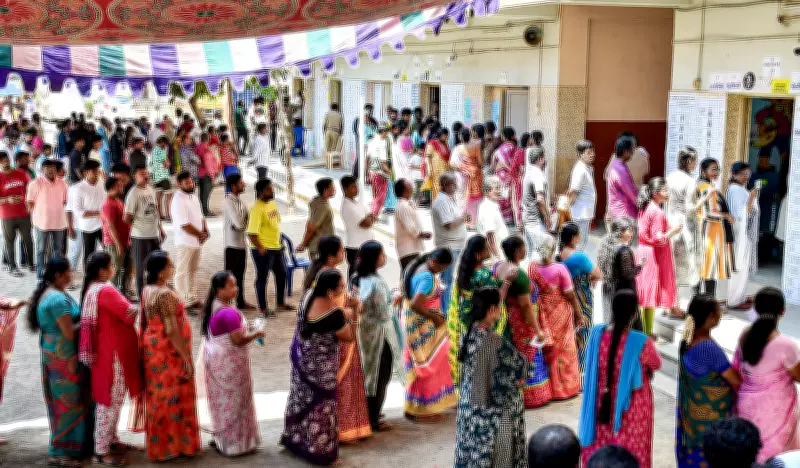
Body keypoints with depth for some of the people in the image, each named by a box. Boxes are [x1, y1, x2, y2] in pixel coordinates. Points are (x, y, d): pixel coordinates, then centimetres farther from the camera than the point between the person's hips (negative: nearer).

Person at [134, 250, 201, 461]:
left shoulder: (147, 290, 5)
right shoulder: (165, 295, -24)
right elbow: (172, 331, -24)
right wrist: (186, 358, -19)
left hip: (153, 348, 9)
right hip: (168, 352, -9)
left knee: (158, 398, 18)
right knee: (171, 399, 3)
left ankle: (158, 443, 29)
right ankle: (171, 447, 13)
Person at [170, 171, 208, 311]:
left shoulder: (194, 197, 10)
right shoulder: (178, 200, -17)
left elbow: (200, 217, 18)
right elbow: (184, 225, -23)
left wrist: (205, 231, 0)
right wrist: (200, 235, -15)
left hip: (198, 241, 9)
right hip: (185, 242, -9)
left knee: (193, 270, 17)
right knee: (182, 272, 0)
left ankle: (192, 299, 28)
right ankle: (182, 302, 5)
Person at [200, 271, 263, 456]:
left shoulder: (213, 306, 3)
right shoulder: (229, 312, -27)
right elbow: (238, 340, -27)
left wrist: (245, 330, 14)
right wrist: (256, 334, -12)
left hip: (215, 357, 9)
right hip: (228, 361, -9)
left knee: (221, 398, 20)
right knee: (232, 400, 4)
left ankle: (221, 437, 32)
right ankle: (233, 442, 14)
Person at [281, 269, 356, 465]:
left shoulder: (309, 295, -10)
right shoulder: (334, 314, -31)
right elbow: (349, 337, -16)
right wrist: (354, 314, -11)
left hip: (301, 355, 7)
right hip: (320, 364, -7)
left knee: (301, 396, 24)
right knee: (319, 403, 10)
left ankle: (294, 437, 43)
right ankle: (318, 449, 25)